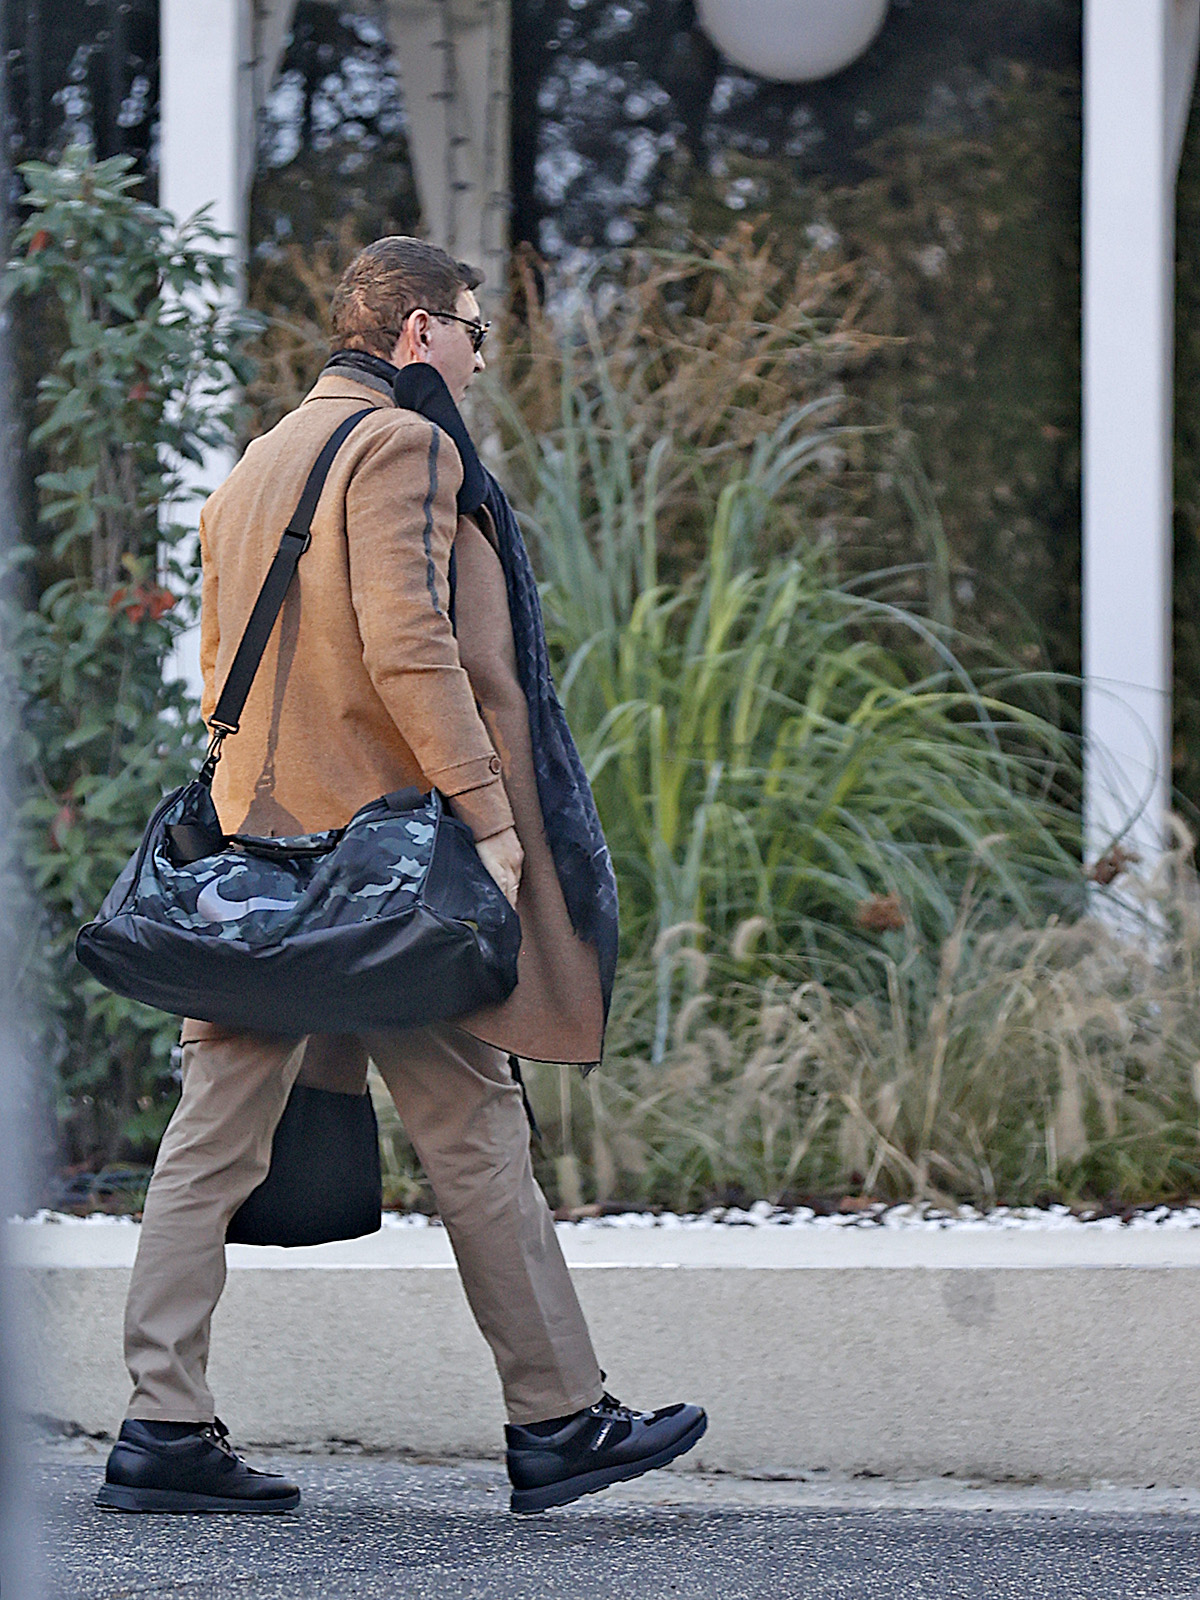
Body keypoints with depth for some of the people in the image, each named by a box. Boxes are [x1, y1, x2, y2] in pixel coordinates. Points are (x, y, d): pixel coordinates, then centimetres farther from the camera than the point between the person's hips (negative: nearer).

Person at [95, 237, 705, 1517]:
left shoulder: (257, 466, 19)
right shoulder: (400, 444, -8)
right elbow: (408, 647, -19)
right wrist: (485, 816, -19)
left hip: (256, 841, 8)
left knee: (214, 1138, 3)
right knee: (473, 1127, 0)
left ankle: (166, 1427, -1)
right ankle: (555, 1420, 5)